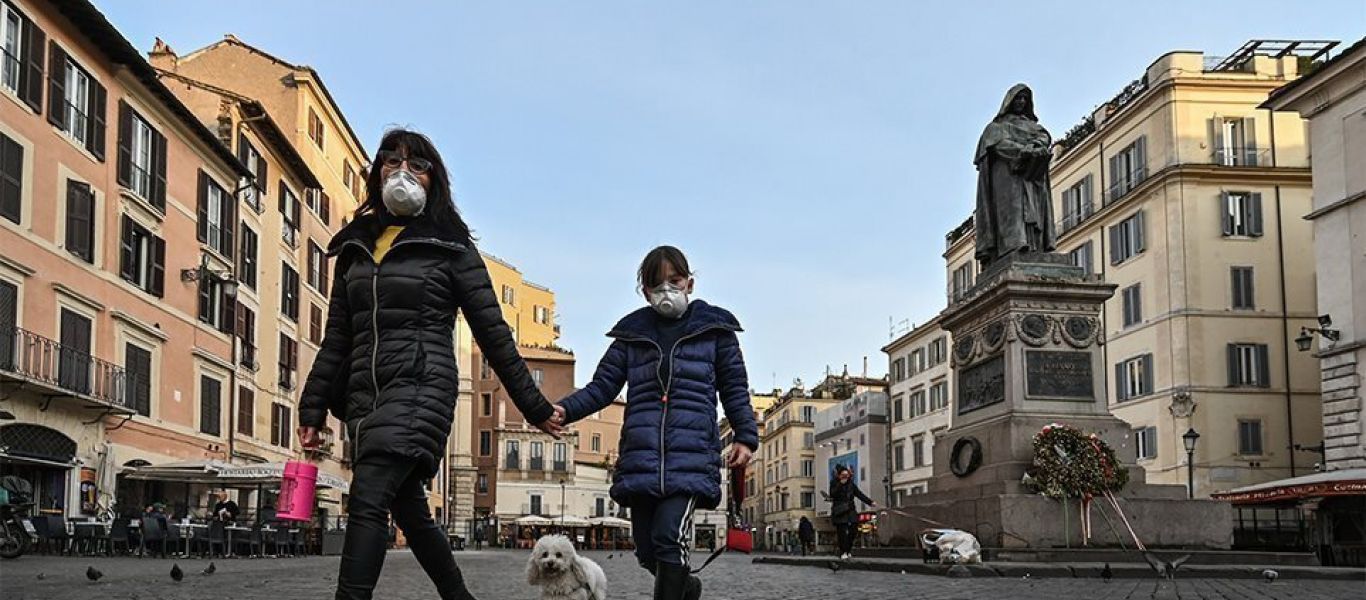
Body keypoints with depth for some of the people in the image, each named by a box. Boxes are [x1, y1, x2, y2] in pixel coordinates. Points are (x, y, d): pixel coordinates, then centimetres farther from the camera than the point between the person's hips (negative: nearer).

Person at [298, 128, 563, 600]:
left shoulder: (450, 247, 2)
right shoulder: (356, 247, 17)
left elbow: (493, 333, 2)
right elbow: (336, 339, 18)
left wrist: (534, 407, 3)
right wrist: (313, 408, 11)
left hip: (420, 388, -6)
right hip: (364, 397, 6)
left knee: (368, 500, -20)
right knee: (410, 512, 11)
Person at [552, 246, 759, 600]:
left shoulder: (713, 328, 9)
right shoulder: (632, 332, 14)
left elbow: (735, 388, 11)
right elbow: (603, 386, 8)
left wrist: (746, 436, -1)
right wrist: (566, 410, -9)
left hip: (691, 456, -3)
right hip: (641, 458, 3)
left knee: (669, 536, -20)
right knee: (647, 550, 7)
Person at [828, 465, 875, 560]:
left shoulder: (851, 484, 10)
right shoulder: (834, 483, -1)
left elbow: (859, 494, 10)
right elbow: (832, 494, -16)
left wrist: (870, 502, 3)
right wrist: (840, 484, -21)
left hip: (850, 511, 4)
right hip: (839, 512, -4)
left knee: (852, 531, -3)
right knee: (842, 532, -8)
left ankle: (848, 551, 7)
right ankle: (843, 552, -4)